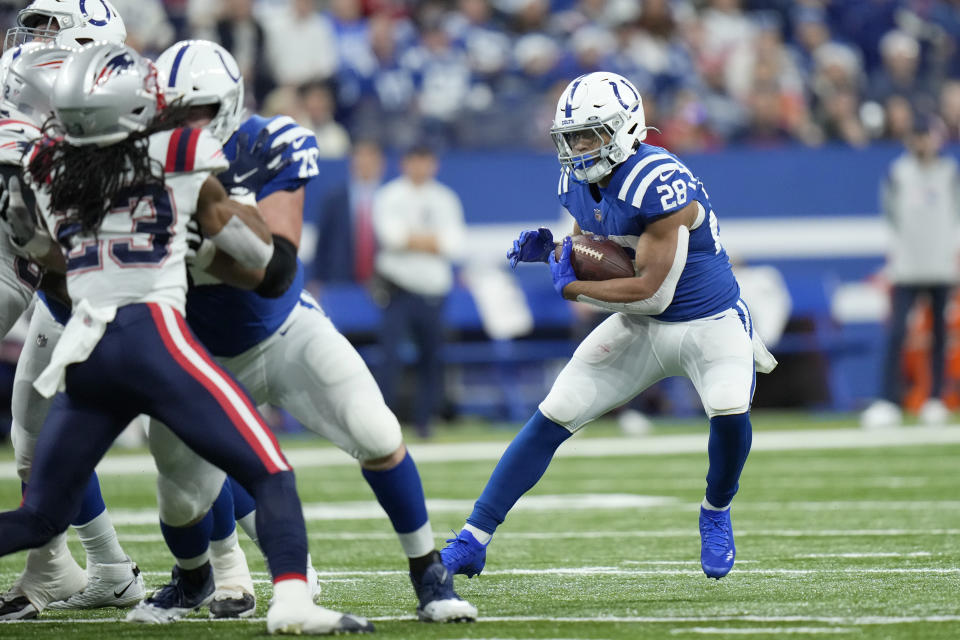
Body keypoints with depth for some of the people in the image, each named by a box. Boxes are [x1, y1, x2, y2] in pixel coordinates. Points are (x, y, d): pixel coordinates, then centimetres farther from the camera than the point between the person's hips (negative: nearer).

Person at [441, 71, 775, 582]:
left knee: (729, 411, -32)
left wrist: (570, 287, -17)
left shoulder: (660, 185, -29)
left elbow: (651, 291, -28)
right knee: (552, 417, -3)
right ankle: (472, 541, 2)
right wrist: (550, 250, -8)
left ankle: (716, 516, 0)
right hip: (642, 326, 7)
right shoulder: (578, 182, -3)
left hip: (710, 322, -6)